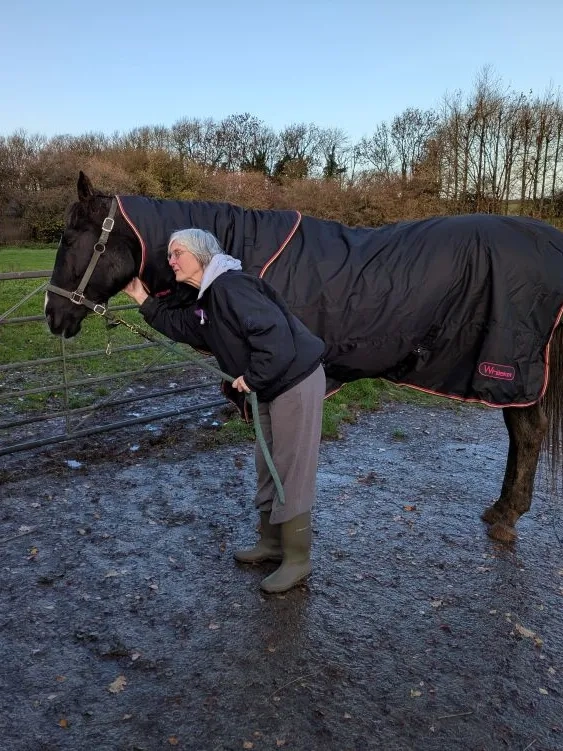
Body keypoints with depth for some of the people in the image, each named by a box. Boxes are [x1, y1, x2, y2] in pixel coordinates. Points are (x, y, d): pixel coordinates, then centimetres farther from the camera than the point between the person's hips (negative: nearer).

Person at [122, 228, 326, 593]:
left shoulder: (230, 286, -21)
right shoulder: (205, 301, 12)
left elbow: (273, 332, -31)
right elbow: (178, 327, 21)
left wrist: (252, 378, -22)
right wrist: (143, 300, 17)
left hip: (296, 383, -10)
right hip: (273, 388, 10)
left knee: (291, 472, -1)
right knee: (268, 467, 19)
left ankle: (297, 560, 15)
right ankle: (272, 543, 35)